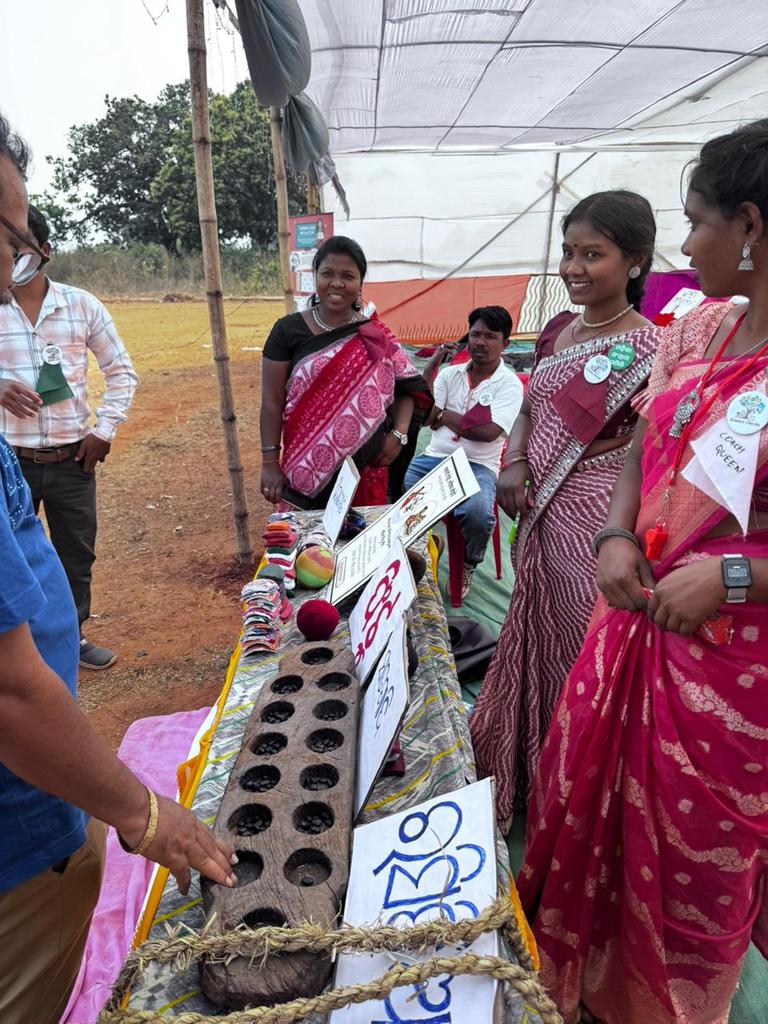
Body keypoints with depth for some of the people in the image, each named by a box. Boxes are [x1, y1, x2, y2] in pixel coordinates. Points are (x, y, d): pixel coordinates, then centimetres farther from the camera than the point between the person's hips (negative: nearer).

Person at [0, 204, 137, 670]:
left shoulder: (82, 305, 0)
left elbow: (122, 371, 6)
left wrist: (105, 428, -2)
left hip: (72, 458, 1)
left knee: (77, 552, 13)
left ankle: (71, 636, 34)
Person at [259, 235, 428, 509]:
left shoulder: (376, 336, 4)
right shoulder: (288, 330, 0)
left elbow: (405, 389, 11)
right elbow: (272, 401, 0)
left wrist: (398, 435, -5)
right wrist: (270, 462, -4)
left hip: (366, 464, 2)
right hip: (306, 465, -1)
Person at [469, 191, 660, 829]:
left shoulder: (647, 348, -14)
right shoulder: (558, 331, 8)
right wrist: (514, 466, -2)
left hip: (597, 521, -7)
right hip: (542, 514, 8)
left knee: (585, 649, 6)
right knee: (537, 638, 20)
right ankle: (530, 775, 46)